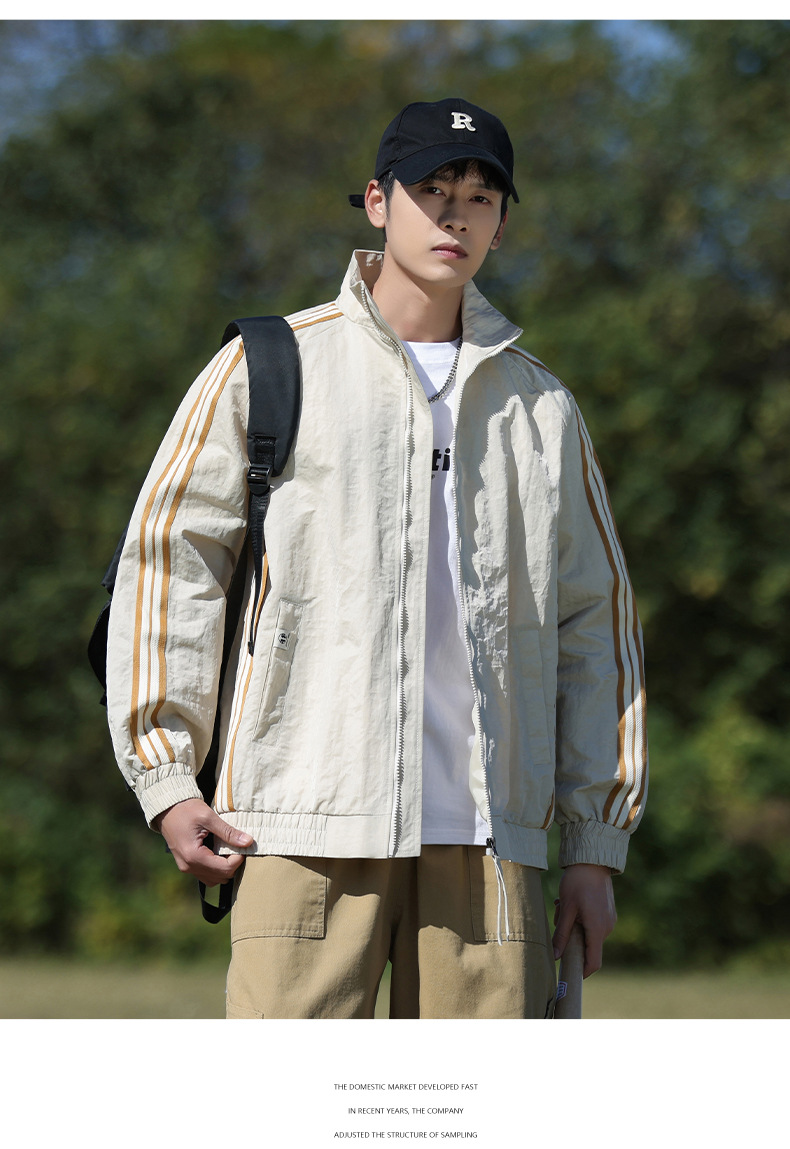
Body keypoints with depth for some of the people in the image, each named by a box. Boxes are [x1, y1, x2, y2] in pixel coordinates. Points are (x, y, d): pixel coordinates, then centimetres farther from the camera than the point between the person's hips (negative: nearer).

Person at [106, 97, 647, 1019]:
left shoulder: (541, 406, 17)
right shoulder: (267, 369, 7)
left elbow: (595, 623, 17)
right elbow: (166, 560, 6)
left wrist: (597, 846, 11)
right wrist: (166, 779, -3)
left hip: (490, 835, 3)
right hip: (307, 822, -3)